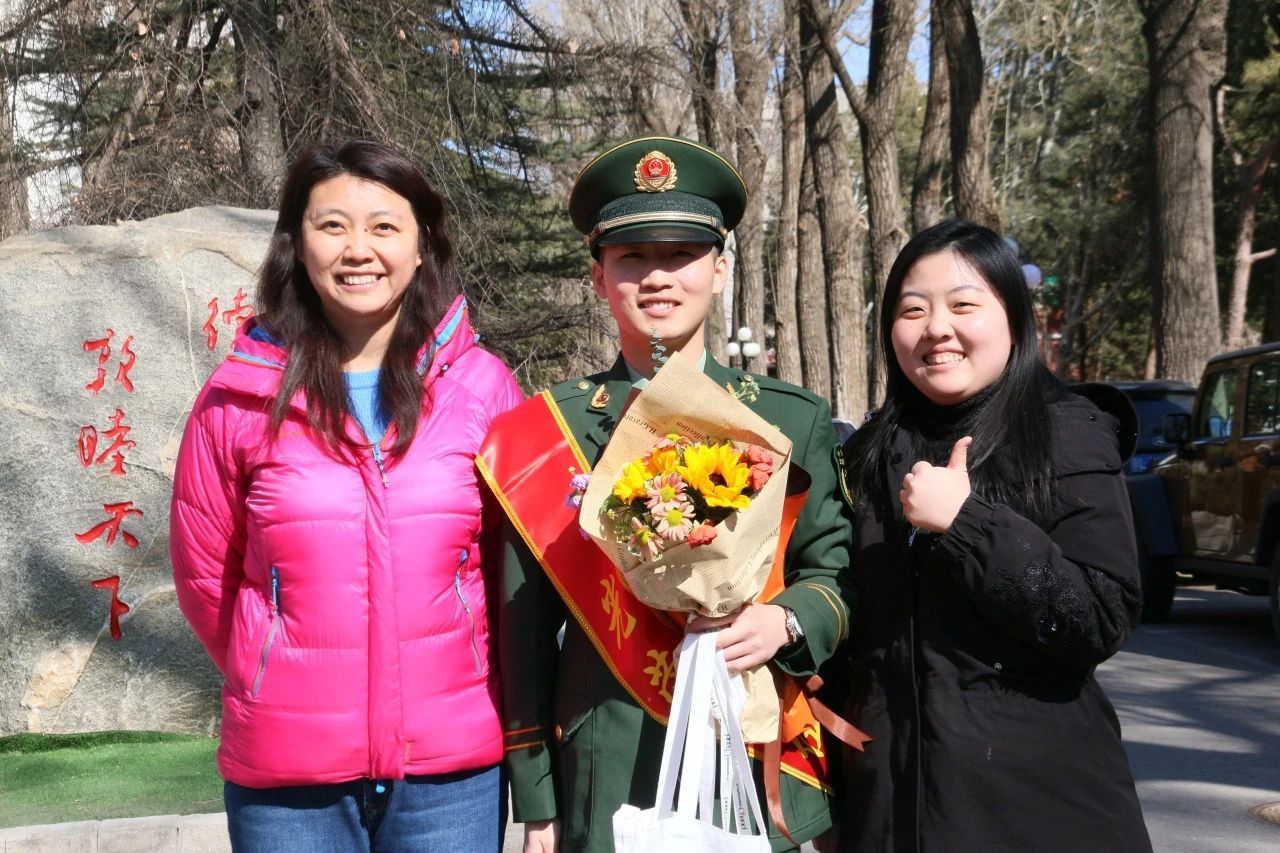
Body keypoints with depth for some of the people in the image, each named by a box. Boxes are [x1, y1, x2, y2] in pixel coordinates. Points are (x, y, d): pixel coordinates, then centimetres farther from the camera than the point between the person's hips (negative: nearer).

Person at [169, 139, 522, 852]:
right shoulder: (241, 396, -2)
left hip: (451, 766, 0)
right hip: (285, 772, 0)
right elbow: (205, 572, 7)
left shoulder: (482, 385, -2)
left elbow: (521, 558, 7)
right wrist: (280, 684, 12)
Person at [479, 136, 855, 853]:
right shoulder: (543, 432, -1)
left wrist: (786, 621, -17)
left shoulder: (793, 420, 2)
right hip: (603, 788, -1)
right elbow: (527, 632, 0)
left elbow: (843, 570, 5)